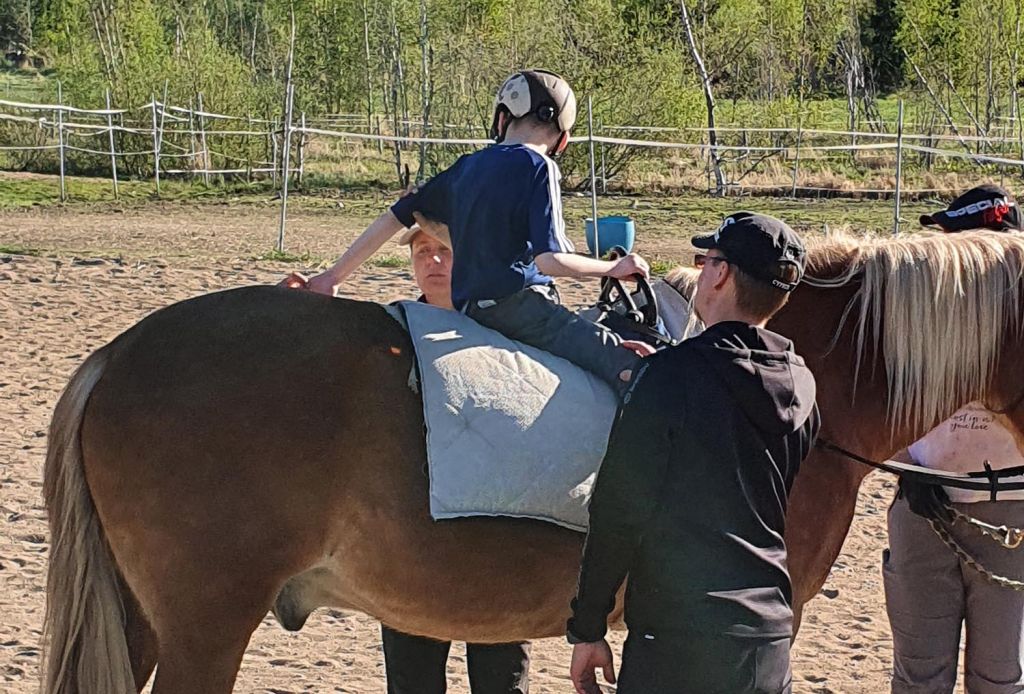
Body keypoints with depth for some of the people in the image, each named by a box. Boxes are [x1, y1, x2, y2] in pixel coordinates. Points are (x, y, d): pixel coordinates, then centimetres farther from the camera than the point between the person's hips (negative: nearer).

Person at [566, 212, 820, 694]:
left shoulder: (668, 378, -13)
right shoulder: (800, 385, 5)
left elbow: (619, 510, -12)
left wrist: (586, 628, -3)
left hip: (676, 642, -6)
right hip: (771, 638, 6)